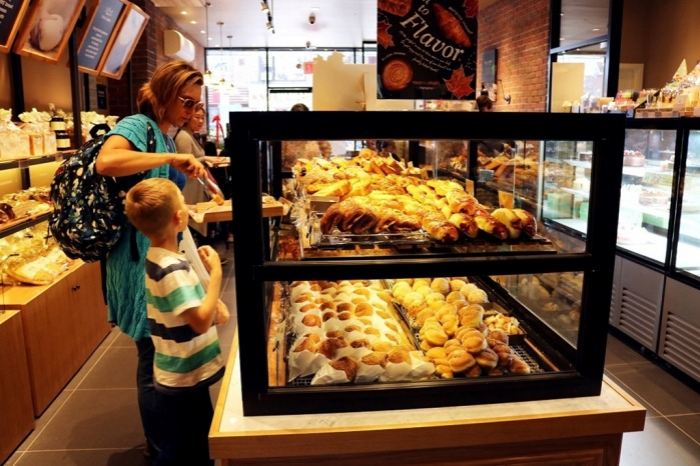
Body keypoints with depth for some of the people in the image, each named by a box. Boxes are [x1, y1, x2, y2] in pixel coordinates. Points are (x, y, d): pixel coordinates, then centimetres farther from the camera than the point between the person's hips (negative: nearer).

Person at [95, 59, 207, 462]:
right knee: (156, 355, 3)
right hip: (142, 259, -9)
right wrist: (171, 158, -30)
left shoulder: (166, 137, 15)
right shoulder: (137, 127, -11)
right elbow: (106, 162, -33)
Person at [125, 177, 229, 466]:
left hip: (185, 372, 9)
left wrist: (214, 304, -3)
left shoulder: (157, 257, 2)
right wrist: (216, 273, -26)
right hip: (187, 376, -9)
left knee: (195, 442, 27)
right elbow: (201, 322, -31)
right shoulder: (173, 269, -28)